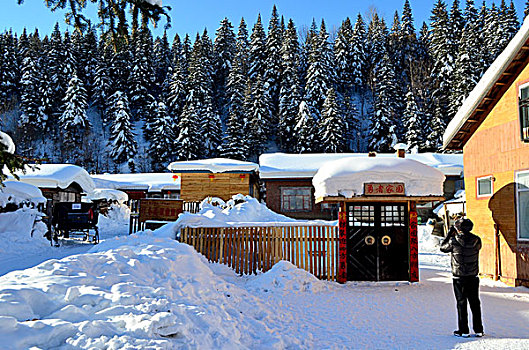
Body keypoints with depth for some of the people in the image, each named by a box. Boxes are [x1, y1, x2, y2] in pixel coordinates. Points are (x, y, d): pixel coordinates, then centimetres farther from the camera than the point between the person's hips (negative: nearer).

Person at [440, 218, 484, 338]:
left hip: (459, 278, -3)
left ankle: (463, 330, 7)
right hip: (473, 277, 3)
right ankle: (478, 330, 17)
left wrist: (450, 234, 9)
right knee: (475, 303, 12)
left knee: (461, 303, 4)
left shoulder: (454, 241, -15)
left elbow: (443, 248, 3)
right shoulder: (476, 240, -6)